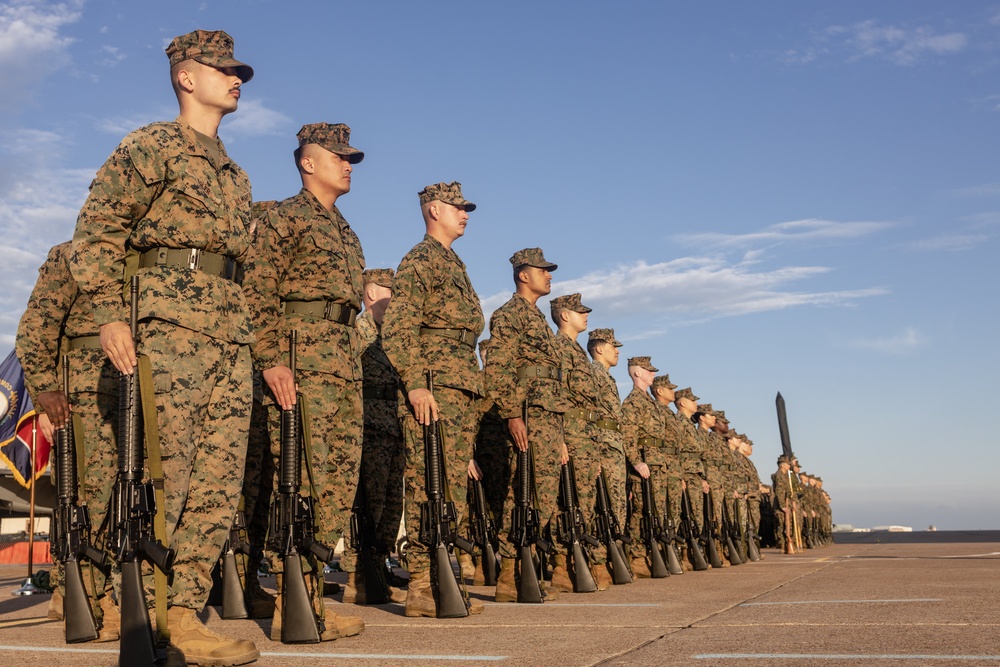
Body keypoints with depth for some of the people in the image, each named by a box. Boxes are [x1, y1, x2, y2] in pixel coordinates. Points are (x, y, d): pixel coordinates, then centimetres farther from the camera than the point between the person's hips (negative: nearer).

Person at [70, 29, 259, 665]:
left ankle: (184, 614, 7)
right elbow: (98, 226, -3)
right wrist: (109, 313, -12)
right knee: (163, 475, -10)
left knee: (219, 482, 2)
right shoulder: (154, 145, 6)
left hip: (232, 333, 7)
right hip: (173, 319, -7)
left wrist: (262, 347, 19)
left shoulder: (235, 174, 27)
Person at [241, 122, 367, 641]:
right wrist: (271, 360, -20)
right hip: (303, 362, -8)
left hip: (345, 365, 8)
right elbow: (258, 292, -10)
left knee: (339, 484, 5)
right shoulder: (284, 218, 1)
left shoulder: (346, 233, 26)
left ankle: (317, 599, 11)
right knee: (304, 482, -11)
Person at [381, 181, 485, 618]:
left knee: (453, 489, 8)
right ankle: (422, 587, -8)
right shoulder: (419, 262, -3)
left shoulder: (454, 265, 25)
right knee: (430, 488, -10)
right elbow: (396, 330, -13)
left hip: (463, 391, 9)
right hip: (434, 389, -9)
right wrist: (414, 385, -22)